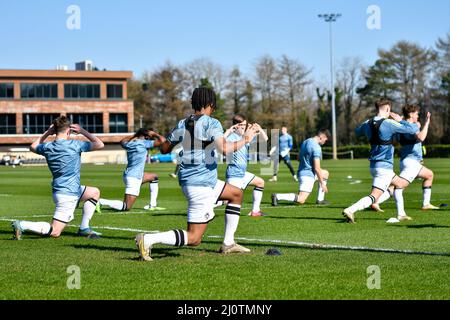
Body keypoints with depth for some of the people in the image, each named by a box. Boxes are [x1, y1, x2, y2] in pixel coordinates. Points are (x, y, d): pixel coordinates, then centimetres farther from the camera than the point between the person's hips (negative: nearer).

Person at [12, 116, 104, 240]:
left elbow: (33, 147, 27)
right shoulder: (74, 145, -13)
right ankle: (22, 225, -19)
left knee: (95, 192, 27)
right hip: (69, 194, -8)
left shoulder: (47, 147, 2)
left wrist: (47, 133, 21)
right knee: (54, 232, -9)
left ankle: (84, 228, 24)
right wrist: (83, 131, 5)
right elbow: (99, 145, -2)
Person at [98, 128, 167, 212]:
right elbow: (162, 140, -11)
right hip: (134, 178, -9)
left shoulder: (129, 144, 8)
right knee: (126, 207, -11)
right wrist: (154, 134, 5)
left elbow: (122, 141, 34)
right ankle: (101, 202, -18)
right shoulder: (143, 143, -11)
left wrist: (134, 135, 33)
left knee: (154, 177, 29)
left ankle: (152, 205, 25)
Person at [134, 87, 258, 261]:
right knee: (194, 238, -9)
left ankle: (228, 243, 26)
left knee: (236, 194, 27)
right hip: (201, 183, -9)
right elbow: (225, 149, -27)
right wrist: (245, 139, -12)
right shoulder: (211, 123, -13)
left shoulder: (182, 124, 8)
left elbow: (164, 148, 16)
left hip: (187, 179, 9)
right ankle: (148, 239, -20)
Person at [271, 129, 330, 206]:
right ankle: (277, 196, -22)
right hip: (308, 175, -10)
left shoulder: (305, 142, 10)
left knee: (326, 173, 28)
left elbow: (299, 159, 22)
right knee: (301, 200, -15)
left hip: (302, 171, 10)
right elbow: (317, 168, -20)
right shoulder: (316, 148, -18)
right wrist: (322, 184, -12)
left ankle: (320, 199, 21)